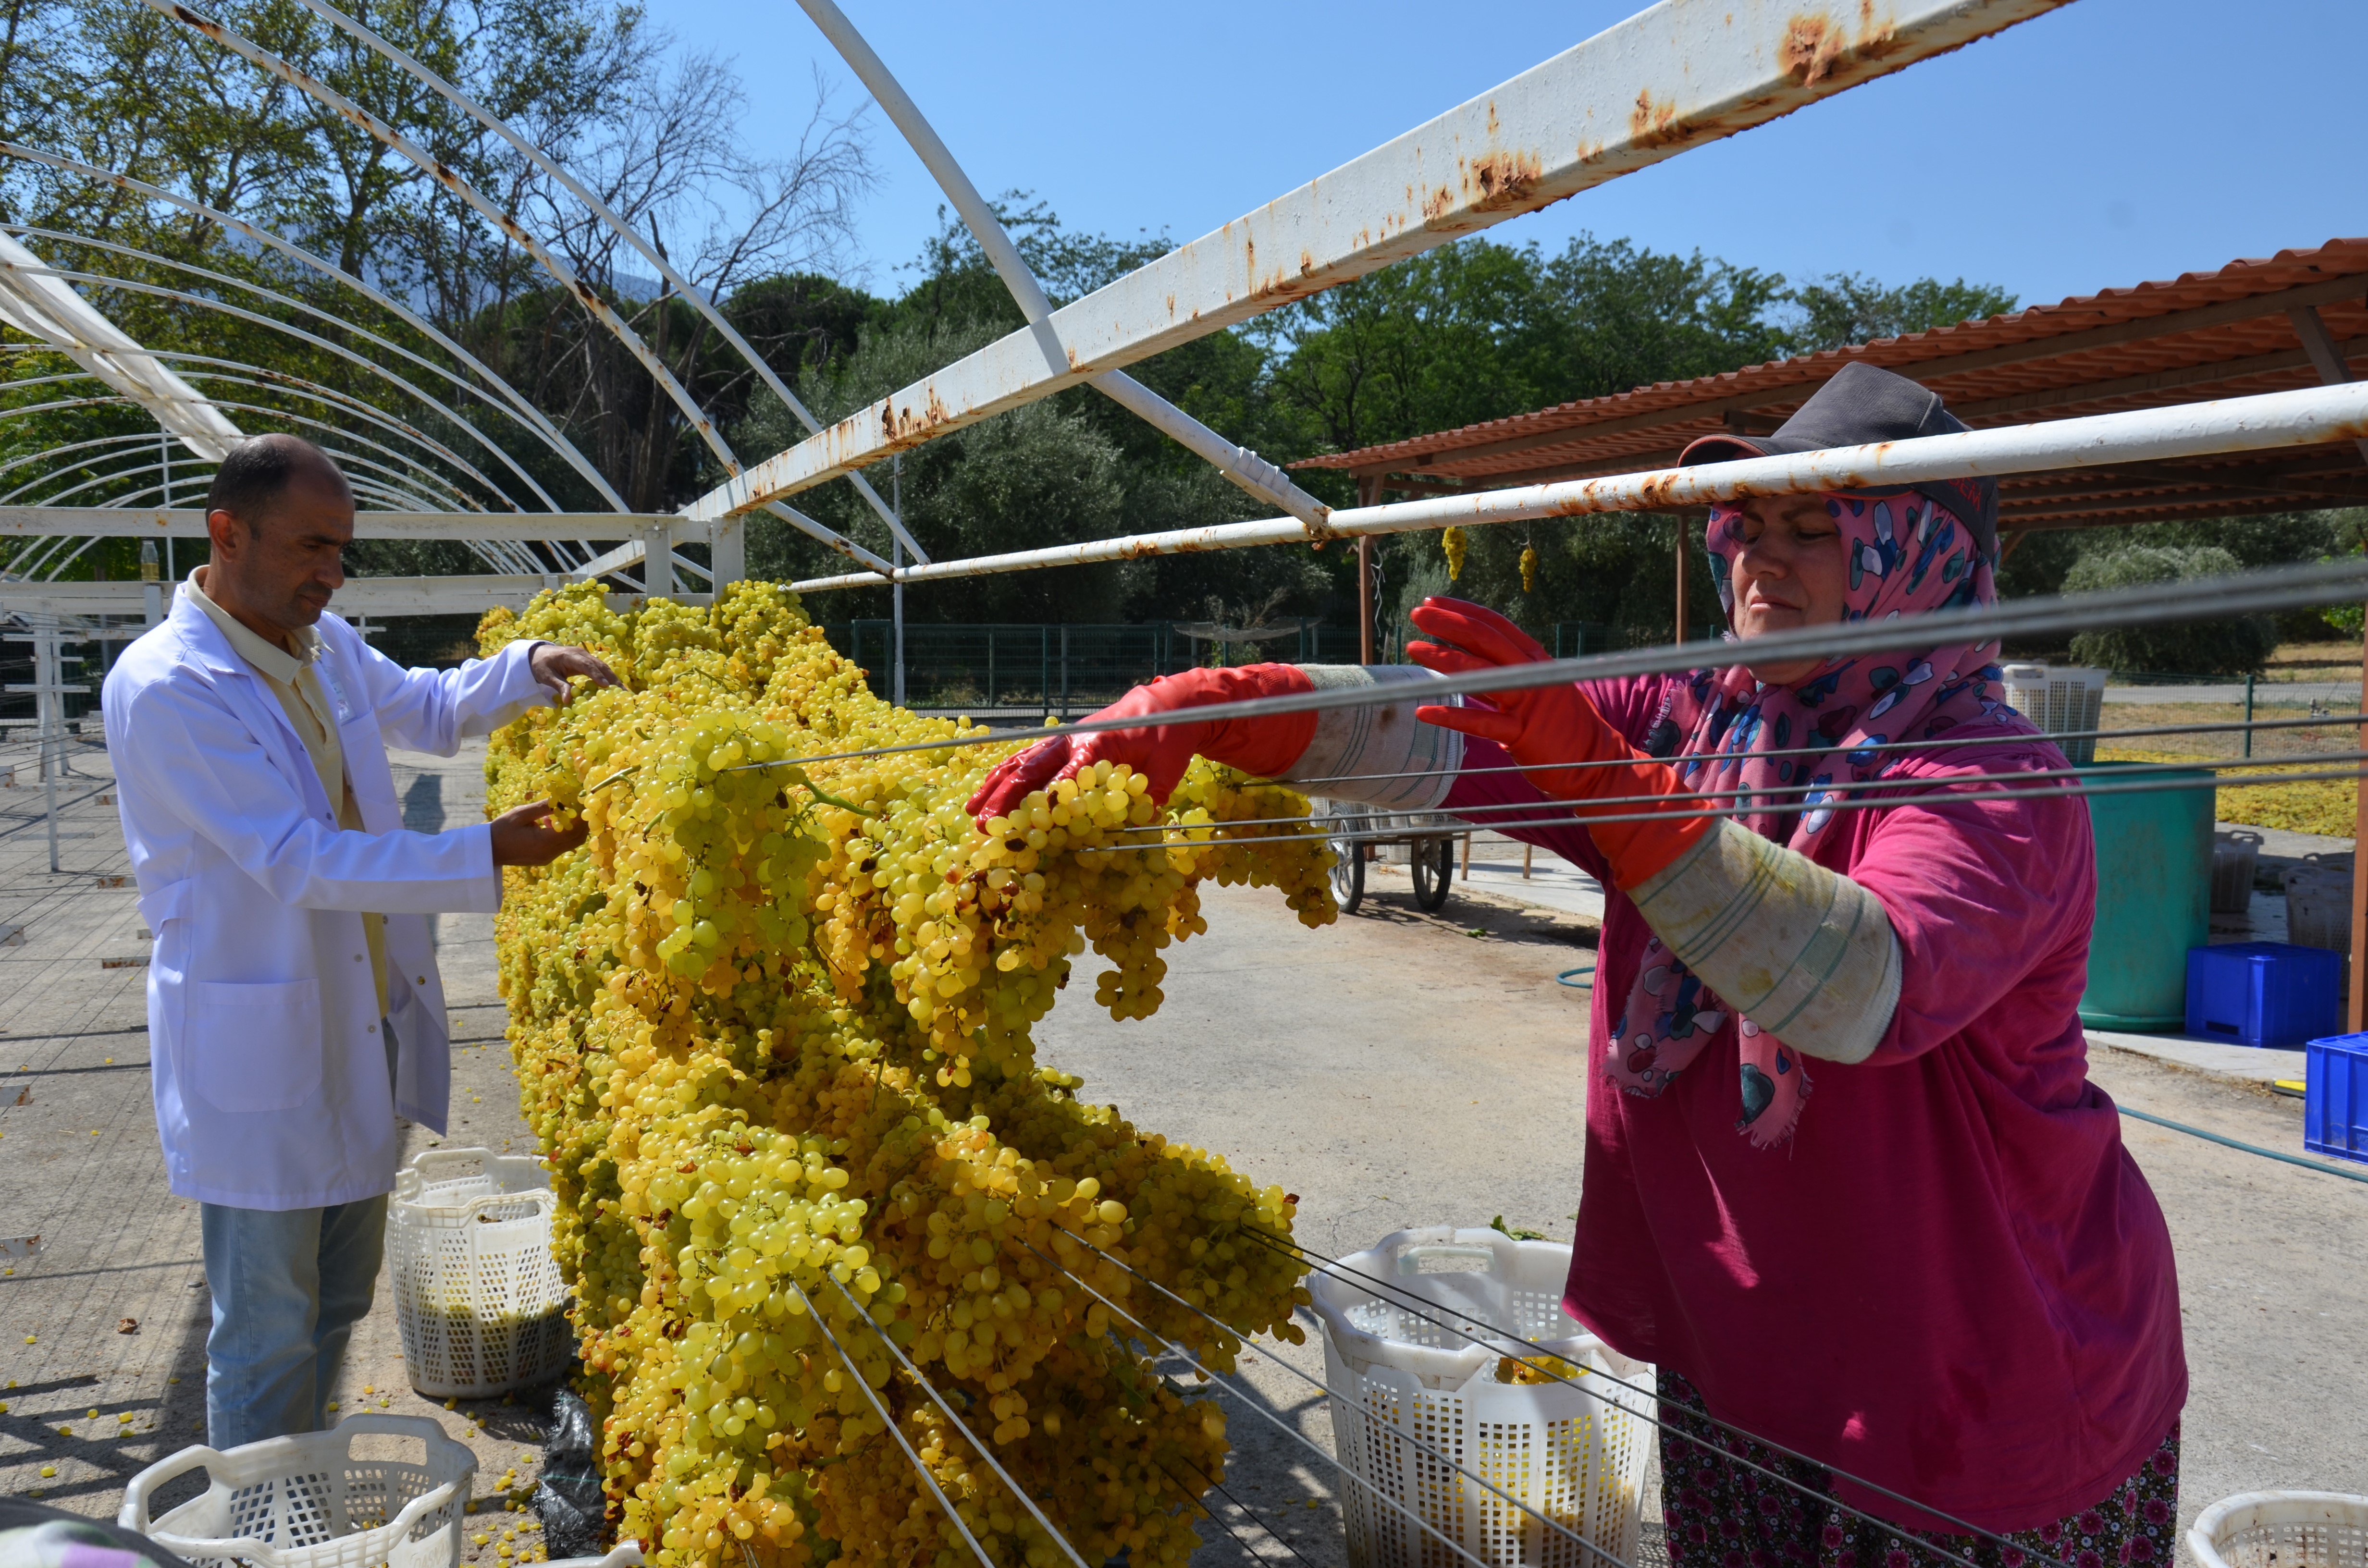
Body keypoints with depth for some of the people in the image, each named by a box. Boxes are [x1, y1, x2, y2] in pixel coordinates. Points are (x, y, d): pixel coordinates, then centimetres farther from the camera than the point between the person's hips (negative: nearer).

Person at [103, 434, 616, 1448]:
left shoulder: (323, 643, 4)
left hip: (363, 1034, 8)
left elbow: (428, 711, 23)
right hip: (257, 1058, -8)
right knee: (267, 1331, 5)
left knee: (338, 1300, 21)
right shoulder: (164, 687, -21)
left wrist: (529, 669, 4)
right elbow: (297, 862, -26)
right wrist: (487, 854, -30)